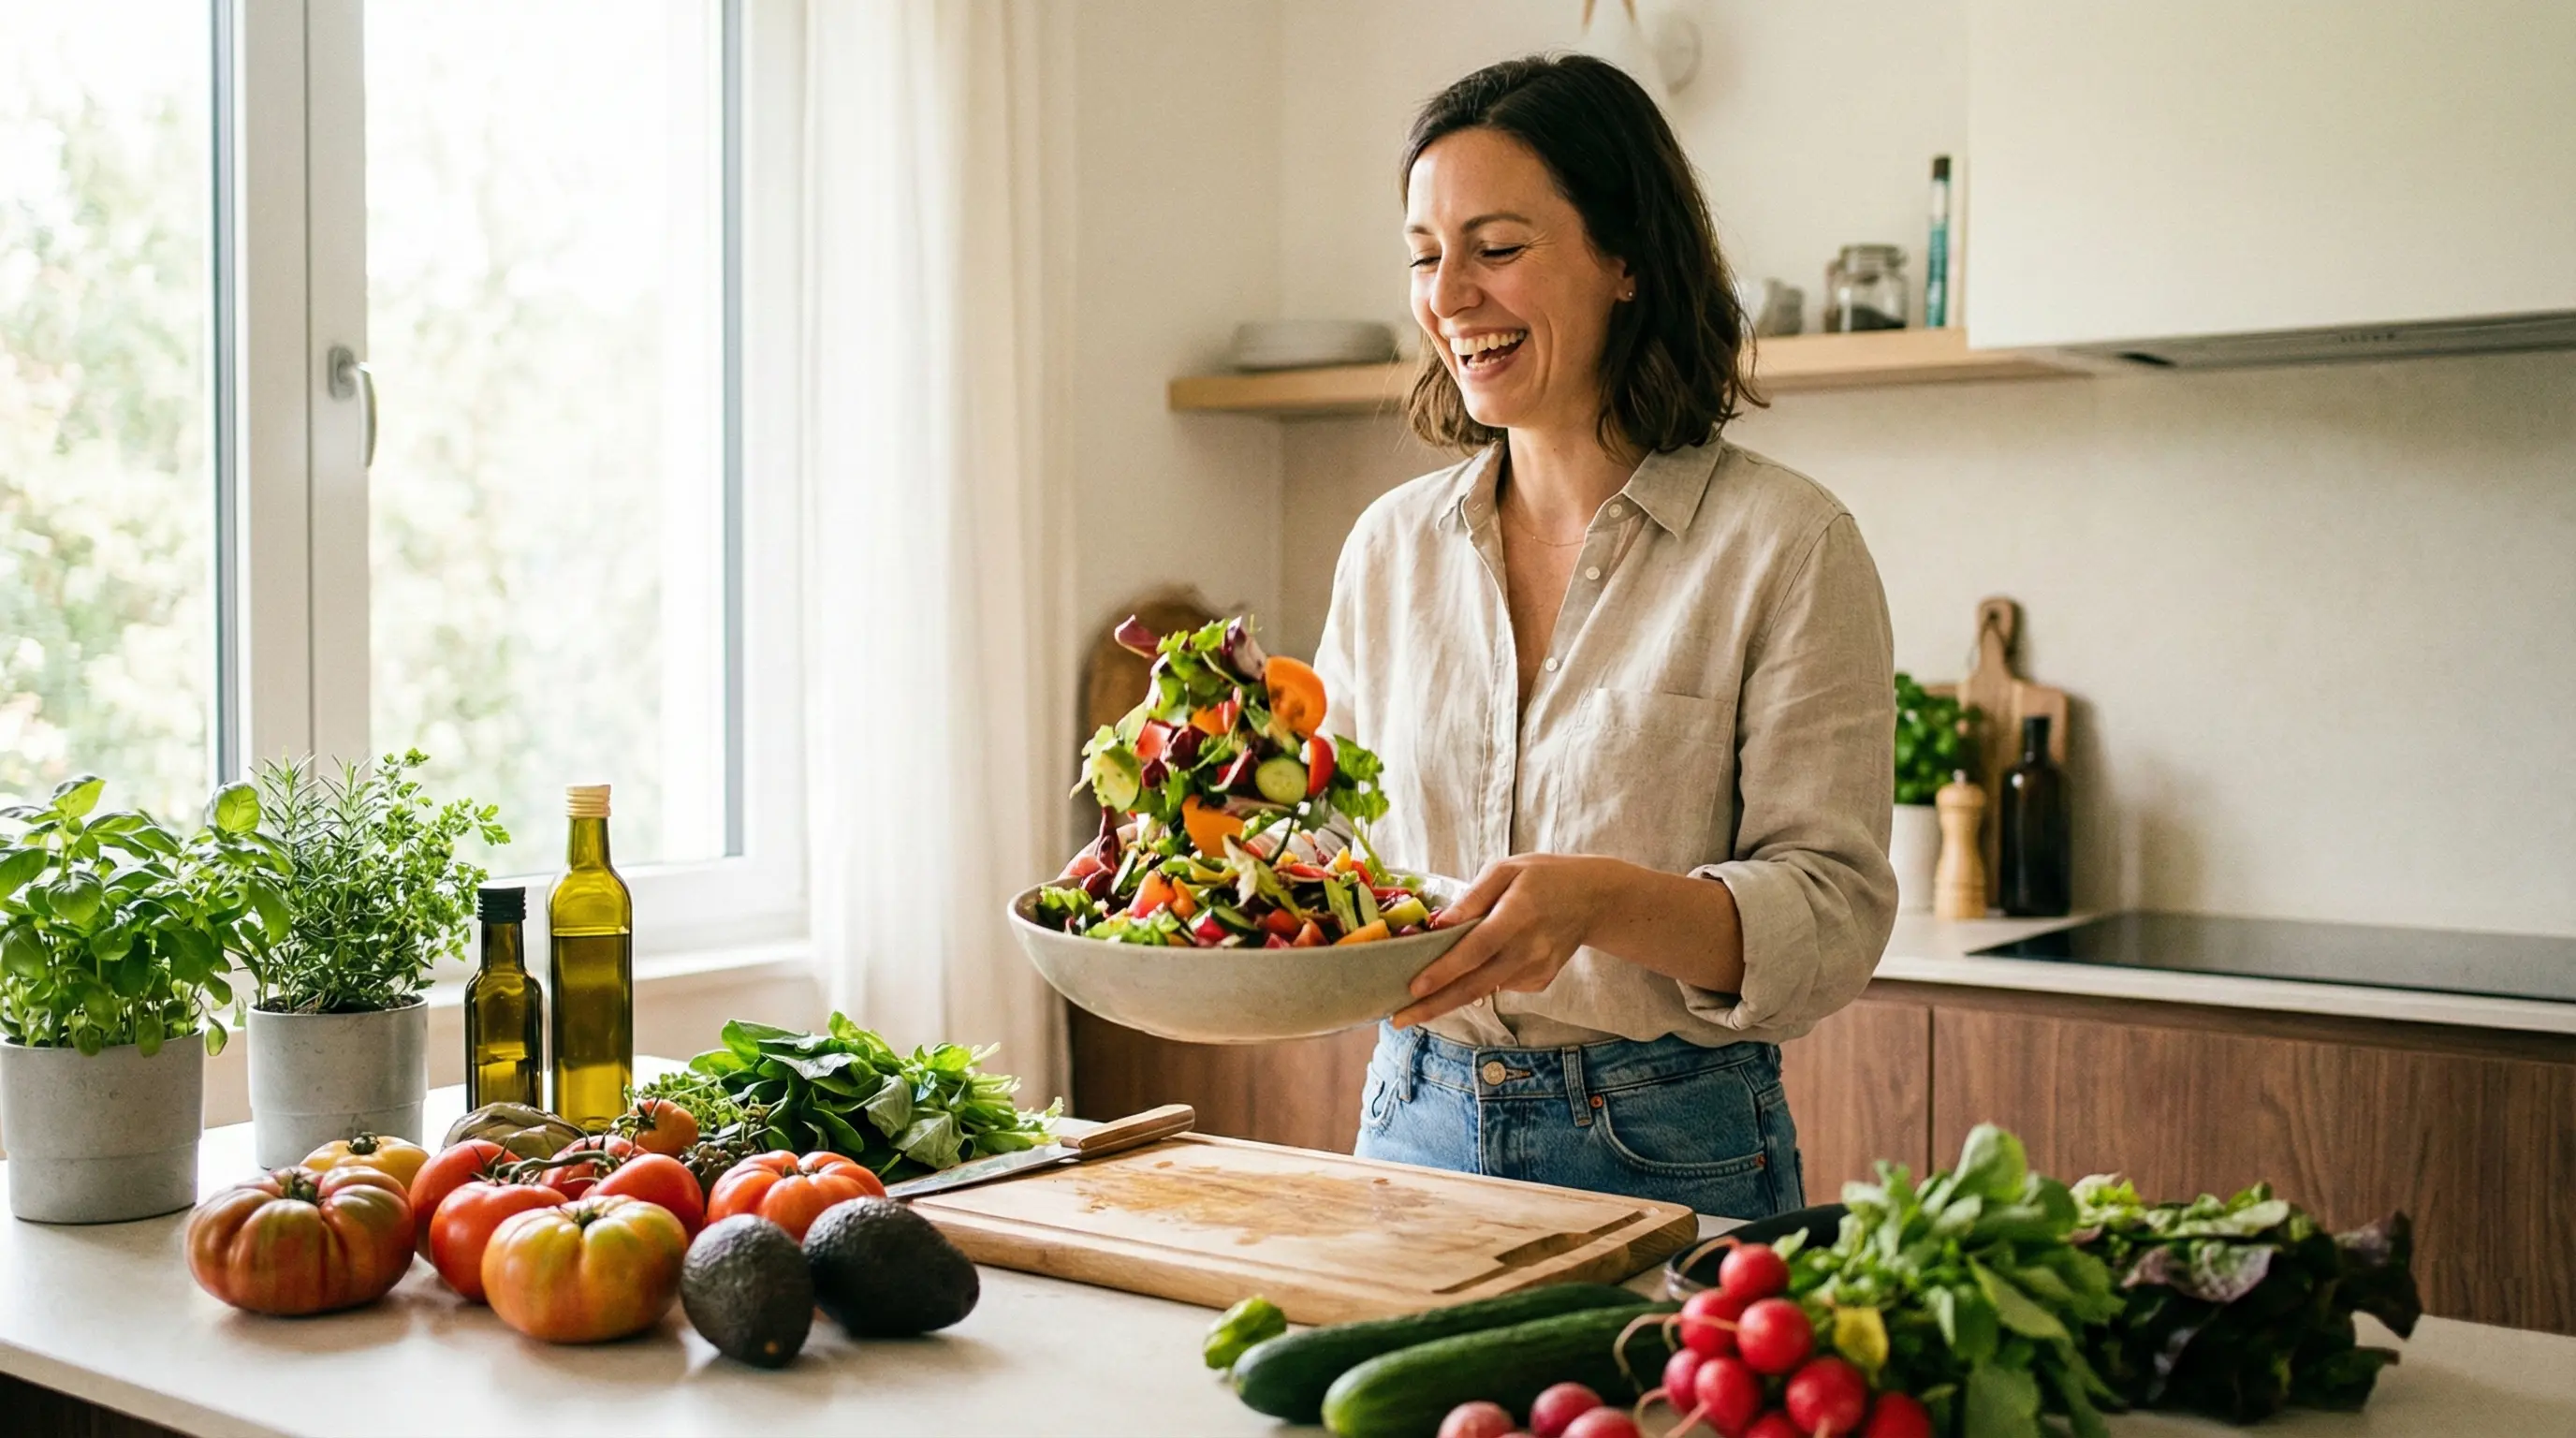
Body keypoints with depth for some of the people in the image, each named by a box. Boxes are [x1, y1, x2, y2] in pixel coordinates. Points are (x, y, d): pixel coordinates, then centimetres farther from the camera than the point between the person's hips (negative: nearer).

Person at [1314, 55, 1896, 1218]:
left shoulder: (1784, 544, -11)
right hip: (1413, 1124, 5)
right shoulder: (1391, 545, 4)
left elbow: (1835, 911, -15)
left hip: (1672, 1157, -4)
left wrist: (1602, 899, -33)